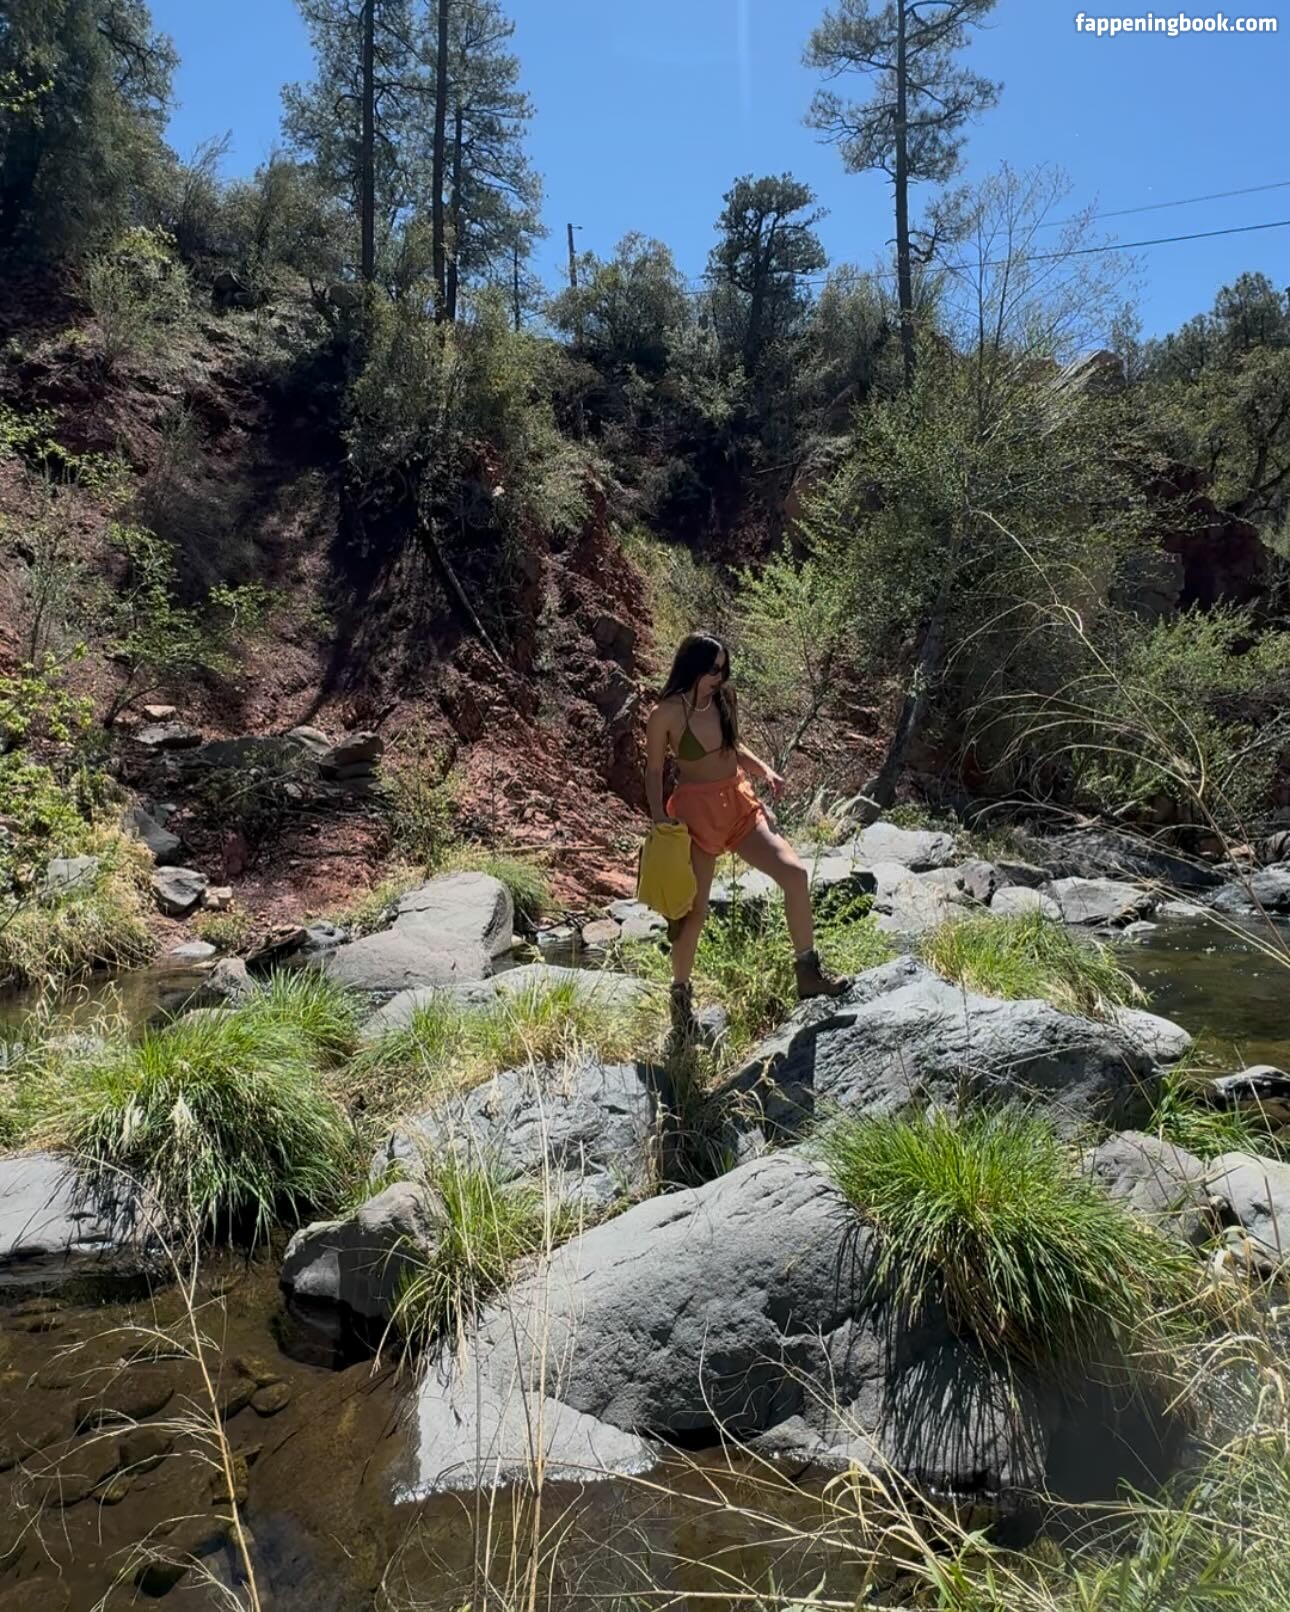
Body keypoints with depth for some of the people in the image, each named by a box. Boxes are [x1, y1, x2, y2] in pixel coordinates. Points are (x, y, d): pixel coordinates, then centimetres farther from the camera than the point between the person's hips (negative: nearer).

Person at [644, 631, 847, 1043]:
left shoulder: (724, 697, 1)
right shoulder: (665, 714, -13)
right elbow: (654, 771, -4)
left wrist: (765, 770, 2)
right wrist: (660, 820, -14)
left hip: (739, 803, 5)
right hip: (695, 812, -5)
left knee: (794, 873, -12)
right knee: (694, 911, 2)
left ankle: (808, 973, 1)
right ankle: (681, 993, 26)